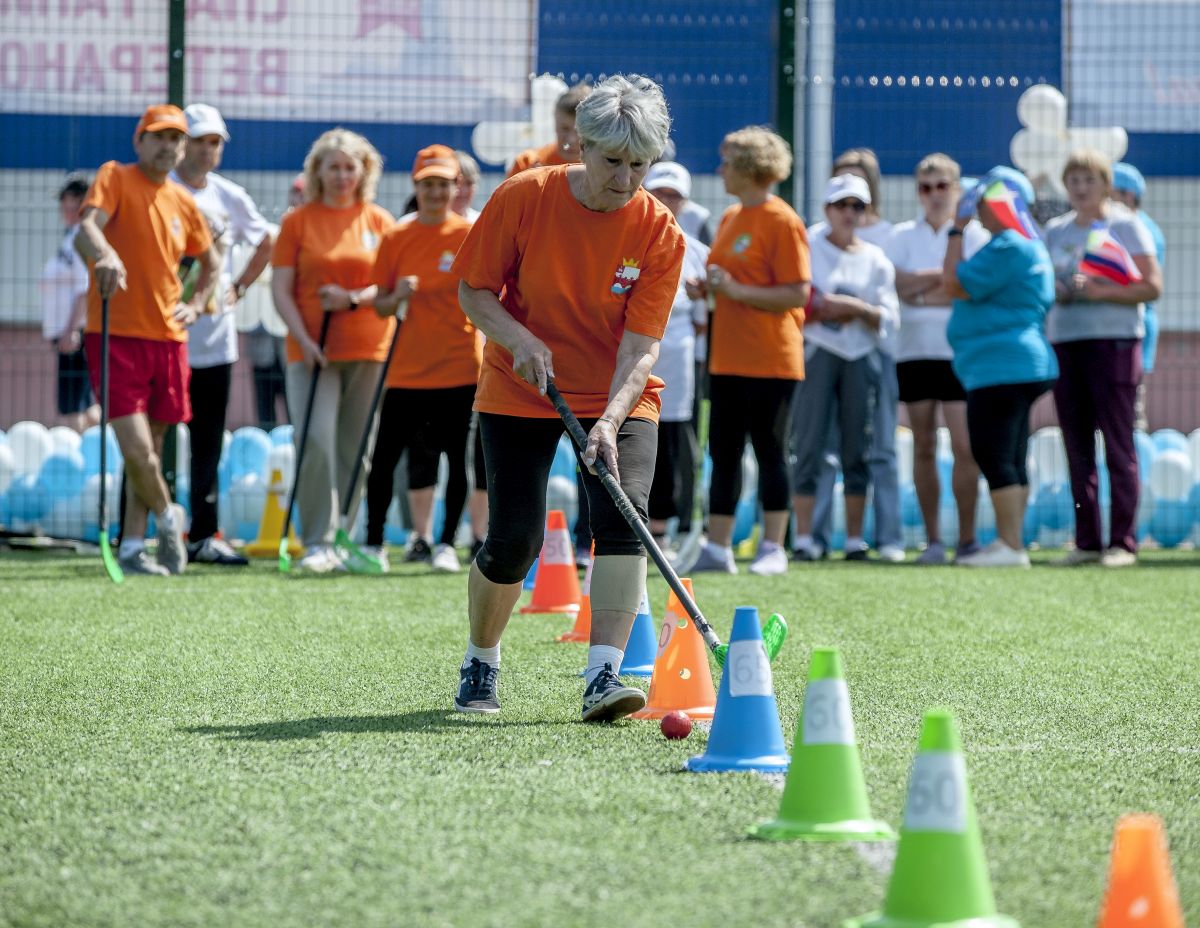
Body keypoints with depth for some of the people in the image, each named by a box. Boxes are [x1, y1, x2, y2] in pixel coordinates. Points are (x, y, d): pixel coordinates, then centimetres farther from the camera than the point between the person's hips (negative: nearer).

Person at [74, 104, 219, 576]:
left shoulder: (184, 203, 12)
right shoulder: (115, 178, -3)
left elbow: (211, 263, 28)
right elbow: (86, 229, -22)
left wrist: (195, 304, 10)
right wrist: (104, 253, -43)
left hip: (168, 338, 6)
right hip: (116, 336, -6)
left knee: (151, 450, 10)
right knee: (137, 450, -13)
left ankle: (132, 546, 19)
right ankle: (168, 517, 12)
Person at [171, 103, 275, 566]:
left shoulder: (230, 198, 10)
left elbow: (267, 243, 25)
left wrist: (238, 287, 14)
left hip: (214, 339, 5)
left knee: (209, 443, 8)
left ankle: (203, 535, 14)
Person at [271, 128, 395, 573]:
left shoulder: (379, 220, 9)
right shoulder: (298, 221, 5)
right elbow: (281, 289, 1)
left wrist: (355, 298, -14)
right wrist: (303, 338, -11)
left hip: (368, 350, 2)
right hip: (312, 349, -2)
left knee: (357, 450, 3)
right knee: (315, 443, -14)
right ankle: (317, 542, -10)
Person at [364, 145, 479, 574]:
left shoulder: (472, 235, 0)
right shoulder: (396, 237, 4)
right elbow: (380, 305, 9)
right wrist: (397, 297, -14)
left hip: (460, 367, -2)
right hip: (407, 369, 2)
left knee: (459, 456, 0)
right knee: (384, 456, 1)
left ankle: (445, 543, 10)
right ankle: (373, 543, 11)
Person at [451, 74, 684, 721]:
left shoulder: (660, 234, -14)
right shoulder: (523, 198, -14)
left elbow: (641, 346, -17)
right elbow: (473, 290, -5)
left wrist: (611, 420, -32)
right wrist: (520, 340, -23)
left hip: (619, 399, 0)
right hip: (519, 395, 0)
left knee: (624, 517, -22)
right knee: (513, 539, -5)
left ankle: (603, 679, -24)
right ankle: (480, 663, 22)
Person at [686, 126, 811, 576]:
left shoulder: (782, 221, -11)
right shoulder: (730, 218, 14)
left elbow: (797, 294, -15)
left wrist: (736, 289, -21)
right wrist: (705, 287, 5)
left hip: (770, 361, -8)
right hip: (728, 358, 8)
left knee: (770, 452, -2)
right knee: (723, 453, 7)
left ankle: (772, 549, 4)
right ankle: (717, 548, 11)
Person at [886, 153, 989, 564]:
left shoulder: (974, 234, 3)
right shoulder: (903, 236, 11)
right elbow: (902, 285, -4)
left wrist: (922, 293, -7)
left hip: (961, 353, -3)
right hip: (915, 353, 3)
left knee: (964, 446, -8)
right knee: (923, 448, 3)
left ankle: (967, 538, -3)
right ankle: (932, 540, 7)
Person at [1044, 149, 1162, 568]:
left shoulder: (1125, 226, 0)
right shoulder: (1055, 230, 15)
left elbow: (1152, 286, -6)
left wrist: (1102, 292, -17)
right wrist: (1054, 292, 0)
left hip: (1113, 341, -5)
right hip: (1063, 341, 5)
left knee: (1118, 446, -6)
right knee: (1077, 450, 4)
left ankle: (1122, 542, -5)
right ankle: (1087, 542, 8)